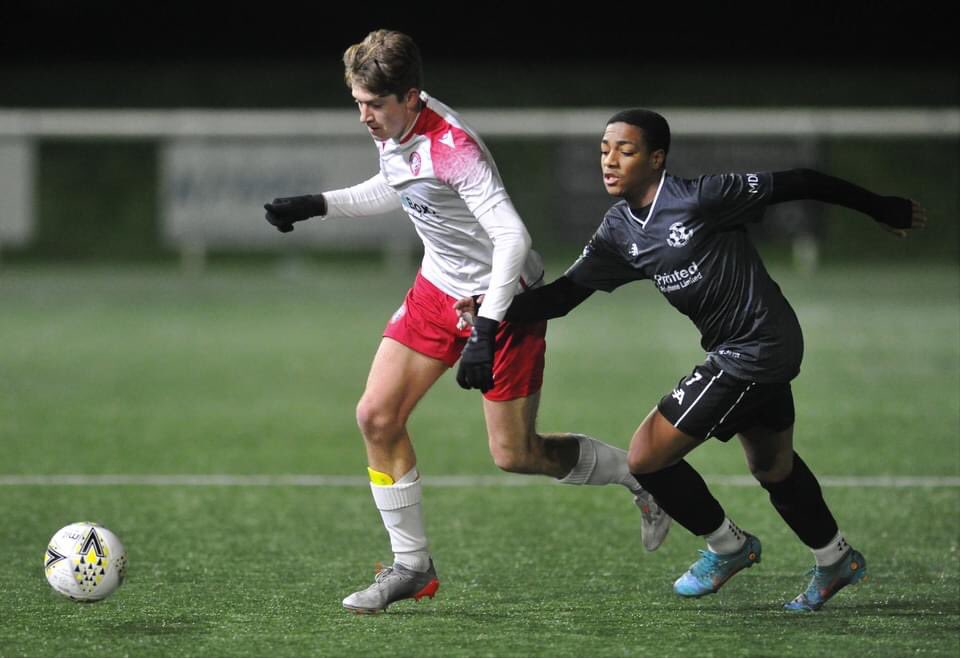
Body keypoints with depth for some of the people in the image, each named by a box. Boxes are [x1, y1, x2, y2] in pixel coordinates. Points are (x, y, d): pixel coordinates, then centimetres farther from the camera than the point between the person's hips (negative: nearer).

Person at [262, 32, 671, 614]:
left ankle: (642, 477, 22)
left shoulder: (452, 147, -31)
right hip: (440, 287, 8)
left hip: (503, 295, -8)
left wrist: (486, 331, -40)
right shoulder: (391, 132, -4)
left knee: (513, 454, -4)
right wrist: (317, 205, 14)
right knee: (377, 417, -3)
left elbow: (512, 238, -35)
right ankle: (412, 566, 9)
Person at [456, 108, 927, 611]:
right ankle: (835, 561, 49)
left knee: (647, 456, -7)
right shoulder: (619, 232, 2)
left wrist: (883, 209, -8)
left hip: (755, 352, -9)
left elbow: (796, 185, -16)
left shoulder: (700, 199, -22)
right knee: (772, 467, 28)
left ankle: (726, 546, 14)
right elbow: (565, 293, 0)